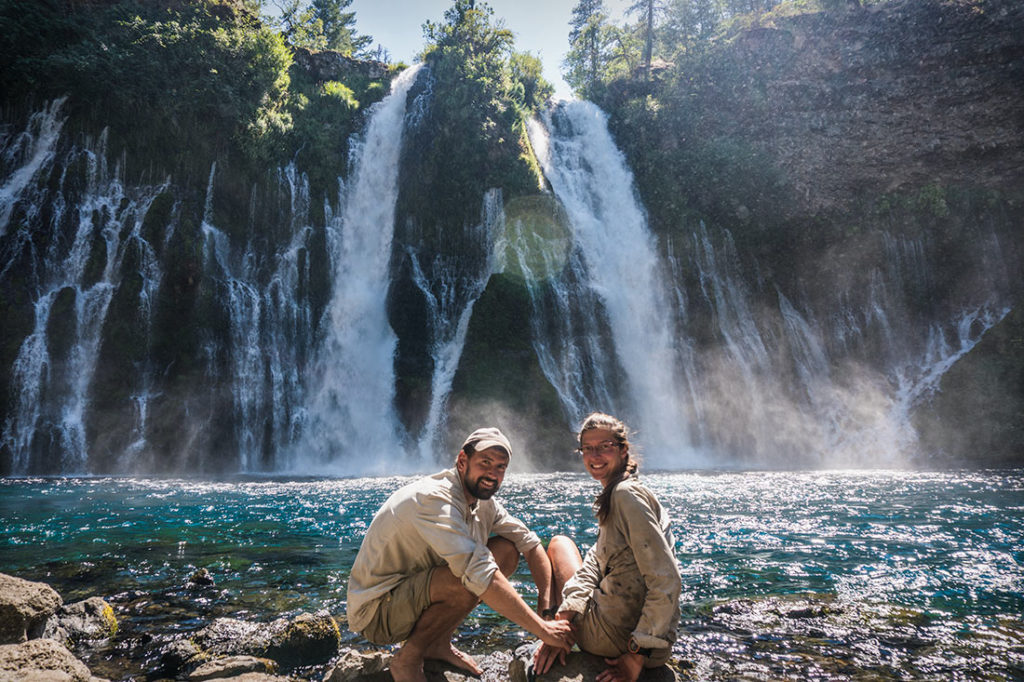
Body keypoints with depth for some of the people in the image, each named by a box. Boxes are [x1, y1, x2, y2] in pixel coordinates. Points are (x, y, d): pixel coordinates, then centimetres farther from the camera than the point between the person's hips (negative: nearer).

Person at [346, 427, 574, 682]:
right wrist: (543, 630, -32)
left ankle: (439, 643, 5)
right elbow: (480, 574, -38)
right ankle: (408, 659, -9)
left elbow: (531, 544, 3)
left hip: (416, 592, 9)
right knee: (469, 578, -34)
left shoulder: (483, 502, -1)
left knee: (507, 550, 0)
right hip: (376, 611, -9)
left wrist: (547, 610, -11)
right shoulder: (434, 499, -29)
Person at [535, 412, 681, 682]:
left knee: (559, 543, 13)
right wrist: (563, 621, -10)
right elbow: (595, 562, 3)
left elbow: (667, 581, -25)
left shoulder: (628, 495, -20)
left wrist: (637, 656, -22)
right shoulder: (613, 497, 10)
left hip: (618, 637, -9)